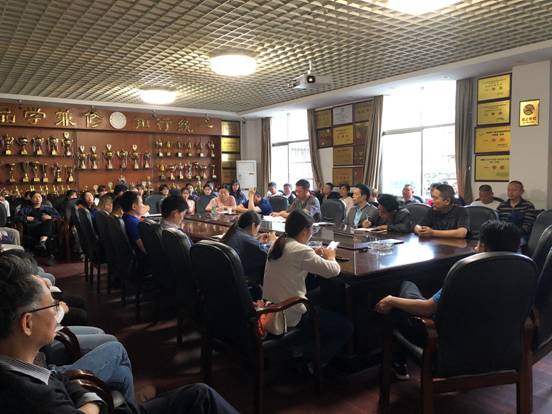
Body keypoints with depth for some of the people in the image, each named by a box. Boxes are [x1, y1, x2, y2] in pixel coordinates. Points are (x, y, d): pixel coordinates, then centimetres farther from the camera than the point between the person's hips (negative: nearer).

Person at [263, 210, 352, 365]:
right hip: (291, 316, -9)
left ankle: (305, 352, 33)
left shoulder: (277, 245, 4)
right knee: (346, 327, 7)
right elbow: (333, 270, -16)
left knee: (321, 310, 33)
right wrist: (330, 257, 4)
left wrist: (314, 255, 11)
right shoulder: (301, 250, -21)